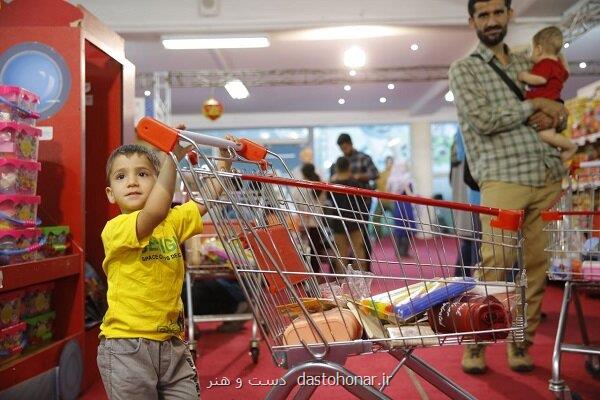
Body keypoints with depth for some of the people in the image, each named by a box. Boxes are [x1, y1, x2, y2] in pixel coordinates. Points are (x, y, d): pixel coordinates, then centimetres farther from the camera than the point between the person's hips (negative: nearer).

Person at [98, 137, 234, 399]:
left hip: (172, 344, 6)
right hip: (127, 346, -5)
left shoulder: (173, 221, 8)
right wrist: (173, 157, -31)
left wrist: (225, 158, -4)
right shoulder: (114, 229, -14)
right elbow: (154, 213, -31)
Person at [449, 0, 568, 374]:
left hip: (549, 176, 5)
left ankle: (521, 342, 15)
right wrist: (535, 105, -2)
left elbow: (558, 112, 23)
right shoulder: (464, 69, 6)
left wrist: (552, 116, -1)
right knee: (496, 263, -12)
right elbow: (483, 120, -9)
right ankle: (475, 343, 2)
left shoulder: (527, 64, 22)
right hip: (503, 177, -5)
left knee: (537, 264, 3)